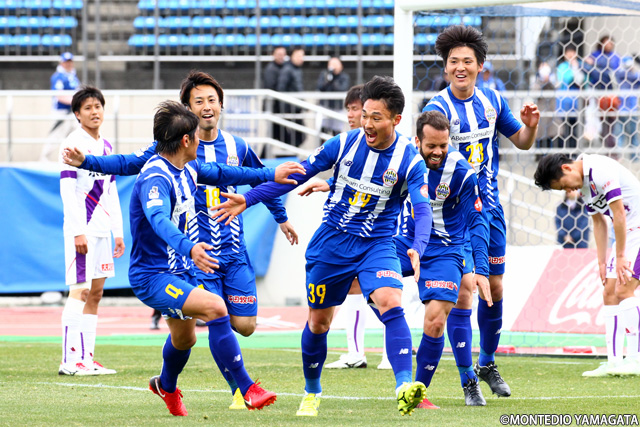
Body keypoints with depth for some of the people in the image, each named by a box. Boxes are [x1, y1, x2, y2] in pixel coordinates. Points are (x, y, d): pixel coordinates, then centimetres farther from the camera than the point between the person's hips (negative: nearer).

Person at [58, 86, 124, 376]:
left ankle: (87, 358, 9)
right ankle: (71, 360, -11)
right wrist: (78, 231, -19)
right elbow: (67, 190, -13)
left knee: (96, 292, 7)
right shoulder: (73, 144, -8)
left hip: (102, 229, 8)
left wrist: (118, 231, 17)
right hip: (82, 229, -8)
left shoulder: (106, 146, 16)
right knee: (80, 290, -10)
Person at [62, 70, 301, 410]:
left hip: (234, 251, 3)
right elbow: (129, 164, -7)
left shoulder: (236, 147, 6)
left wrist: (281, 217, 36)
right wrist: (87, 162, -22)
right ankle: (240, 390, 6)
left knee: (244, 325, -2)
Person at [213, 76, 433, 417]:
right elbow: (296, 175, 0)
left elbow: (422, 210, -20)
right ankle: (311, 392, 34)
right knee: (318, 322, 10)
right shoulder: (343, 144, -7)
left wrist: (417, 249, -39)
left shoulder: (409, 161, -12)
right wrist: (248, 200, -5)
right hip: (332, 243, 2)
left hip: (377, 245, -2)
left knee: (390, 305, -27)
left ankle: (404, 388, -36)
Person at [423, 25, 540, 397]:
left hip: (489, 205, 5)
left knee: (494, 288, 9)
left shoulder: (493, 100, 4)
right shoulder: (438, 108, -13)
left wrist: (530, 126, -7)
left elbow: (522, 142, 14)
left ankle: (488, 364, 27)